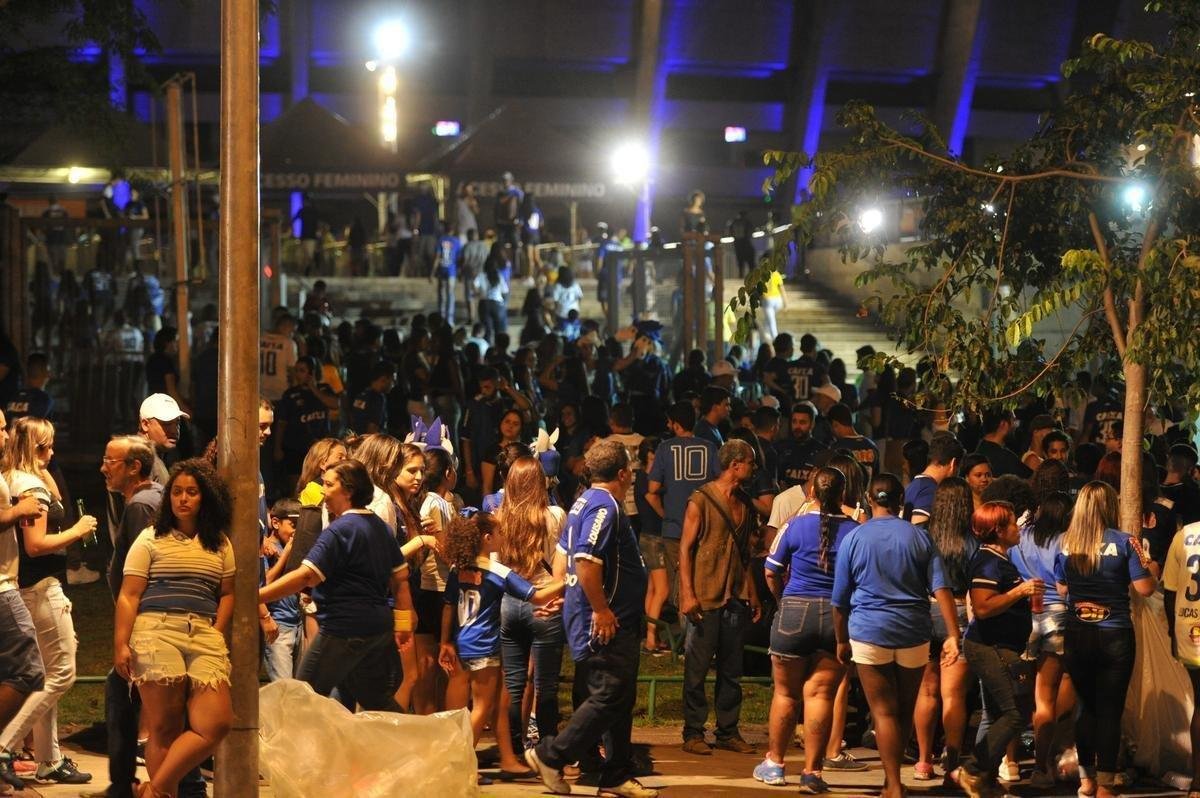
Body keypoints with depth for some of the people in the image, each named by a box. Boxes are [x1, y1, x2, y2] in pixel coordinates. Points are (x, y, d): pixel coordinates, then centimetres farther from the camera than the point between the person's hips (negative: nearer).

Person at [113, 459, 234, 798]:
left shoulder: (220, 544, 18)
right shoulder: (150, 539, 8)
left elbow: (227, 594, 18)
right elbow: (128, 596, 2)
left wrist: (216, 635, 2)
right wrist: (121, 644, -8)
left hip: (204, 637, 3)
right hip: (156, 632, -3)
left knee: (217, 722, -12)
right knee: (164, 726, -5)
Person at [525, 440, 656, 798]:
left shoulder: (585, 501, 15)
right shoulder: (605, 506, -18)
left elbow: (565, 551, 22)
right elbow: (586, 561, -28)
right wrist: (601, 610, -23)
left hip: (608, 621, 11)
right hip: (605, 622, -11)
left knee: (620, 697, 13)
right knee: (609, 696, -9)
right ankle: (550, 756, -3)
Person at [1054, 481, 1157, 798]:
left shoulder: (1066, 543, 3)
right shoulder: (1123, 542, -8)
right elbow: (1144, 588, -8)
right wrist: (1152, 569, 12)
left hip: (1077, 636, 3)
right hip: (1115, 635, -3)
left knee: (1086, 706, 14)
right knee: (1110, 710, 2)